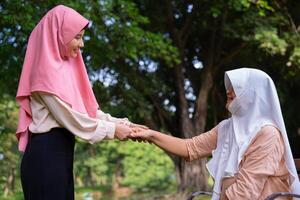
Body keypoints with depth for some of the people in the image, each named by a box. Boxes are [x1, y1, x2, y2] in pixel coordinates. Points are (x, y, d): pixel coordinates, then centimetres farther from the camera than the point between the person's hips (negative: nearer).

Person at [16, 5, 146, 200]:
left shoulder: (63, 67, 15)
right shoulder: (47, 71, -12)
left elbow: (89, 110, 14)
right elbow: (69, 117, -16)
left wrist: (123, 124, 6)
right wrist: (112, 130, -9)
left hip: (60, 151, 9)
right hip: (46, 153, -9)